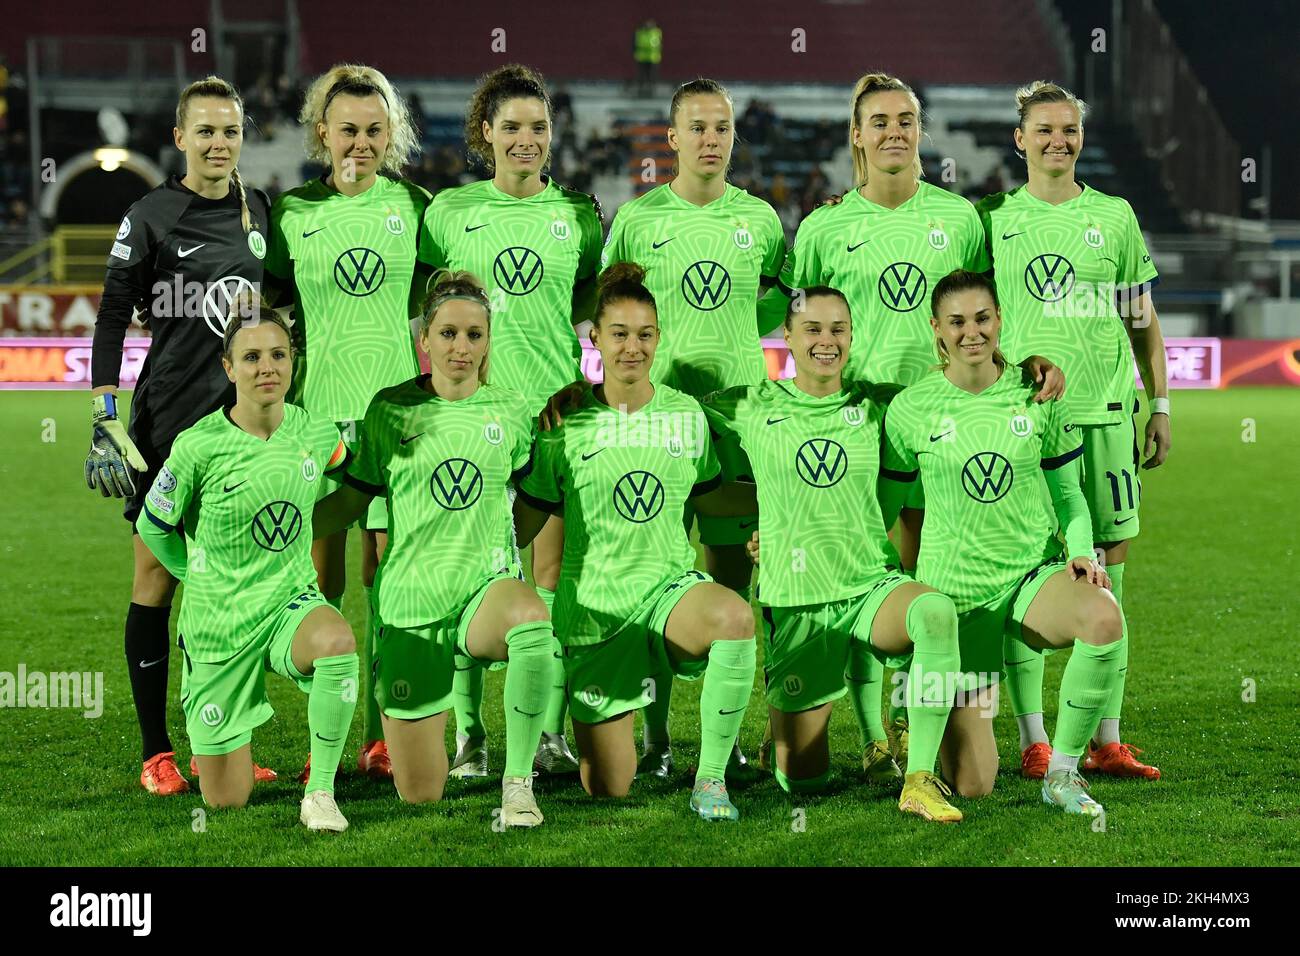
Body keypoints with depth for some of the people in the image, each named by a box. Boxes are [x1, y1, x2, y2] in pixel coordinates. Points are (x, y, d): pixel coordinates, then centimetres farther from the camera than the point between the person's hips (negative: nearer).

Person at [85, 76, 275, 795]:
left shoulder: (259, 210, 10)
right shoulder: (151, 217, -4)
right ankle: (156, 754, 5)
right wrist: (103, 413, -9)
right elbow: (113, 316, -3)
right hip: (168, 419, -4)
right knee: (156, 579, -1)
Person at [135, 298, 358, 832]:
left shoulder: (315, 431, -7)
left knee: (338, 642, -38)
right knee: (226, 800, 4)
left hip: (292, 601, 2)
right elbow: (152, 527, -1)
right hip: (219, 622, -2)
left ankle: (320, 794, -20)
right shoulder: (199, 447, -18)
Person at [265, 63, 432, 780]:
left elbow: (435, 299, 13)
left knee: (387, 560, -1)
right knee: (322, 563, 1)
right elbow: (273, 303, 14)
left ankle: (383, 734, 5)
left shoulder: (412, 205, 6)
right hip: (317, 405, 0)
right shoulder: (292, 211, 6)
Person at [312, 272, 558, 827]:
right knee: (419, 796, 0)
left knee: (531, 618, -41)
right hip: (411, 599, 0)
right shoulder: (391, 410, 1)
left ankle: (518, 780, -24)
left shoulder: (511, 411, 3)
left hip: (487, 583, 0)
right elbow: (353, 499, 8)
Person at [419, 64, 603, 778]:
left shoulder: (577, 212, 8)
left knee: (552, 572, 0)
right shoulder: (450, 210, 5)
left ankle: (552, 732, 7)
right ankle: (468, 733, 6)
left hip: (555, 403, 1)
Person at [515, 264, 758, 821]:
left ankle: (710, 782, -22)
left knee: (734, 616, -38)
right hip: (594, 603, -1)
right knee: (607, 790, 1)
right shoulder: (566, 424, -4)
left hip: (670, 585, 1)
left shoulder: (686, 414, 4)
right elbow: (524, 523, 0)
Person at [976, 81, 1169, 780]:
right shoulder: (992, 220, 7)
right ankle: (1034, 741, 4)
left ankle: (1107, 741, 7)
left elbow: (1142, 318, 15)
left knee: (1107, 567, 2)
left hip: (1105, 411, 2)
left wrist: (1160, 405, 10)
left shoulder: (1114, 216, 11)